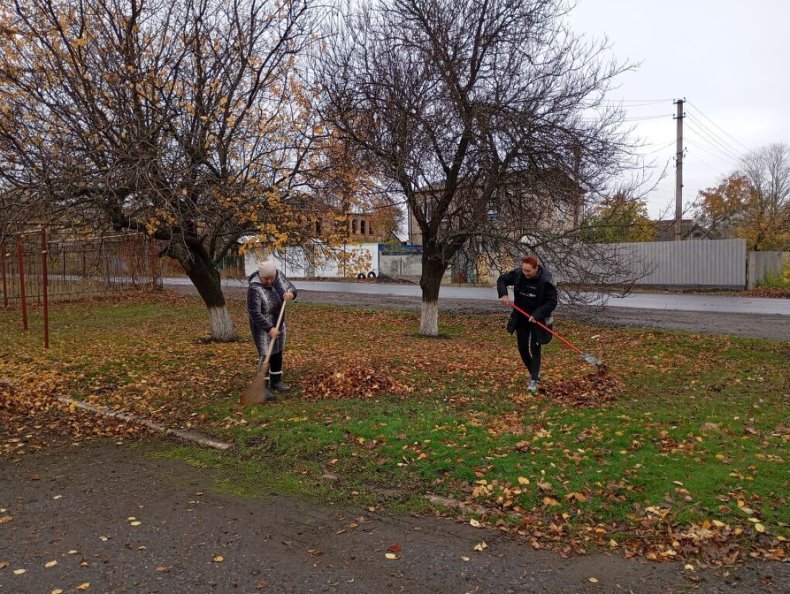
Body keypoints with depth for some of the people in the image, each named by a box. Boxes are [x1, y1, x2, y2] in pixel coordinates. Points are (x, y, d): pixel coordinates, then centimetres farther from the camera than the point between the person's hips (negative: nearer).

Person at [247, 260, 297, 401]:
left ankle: (276, 381, 25)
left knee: (278, 352, 13)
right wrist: (269, 328, -31)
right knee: (265, 354, -9)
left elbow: (290, 286, 0)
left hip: (278, 322, 7)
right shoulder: (254, 288, -27)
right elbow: (254, 313, -28)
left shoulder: (278, 276, -10)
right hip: (262, 325, -7)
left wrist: (291, 293, -25)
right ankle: (263, 387, -5)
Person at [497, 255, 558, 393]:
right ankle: (534, 374, 30)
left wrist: (537, 314, -28)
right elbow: (501, 280, 3)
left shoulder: (546, 280, -23)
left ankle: (534, 381, 4)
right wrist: (503, 294, -15)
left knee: (535, 349, -3)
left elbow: (552, 301, -18)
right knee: (522, 347, 9)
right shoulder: (517, 274, -13)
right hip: (521, 318, 4)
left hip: (537, 319, -4)